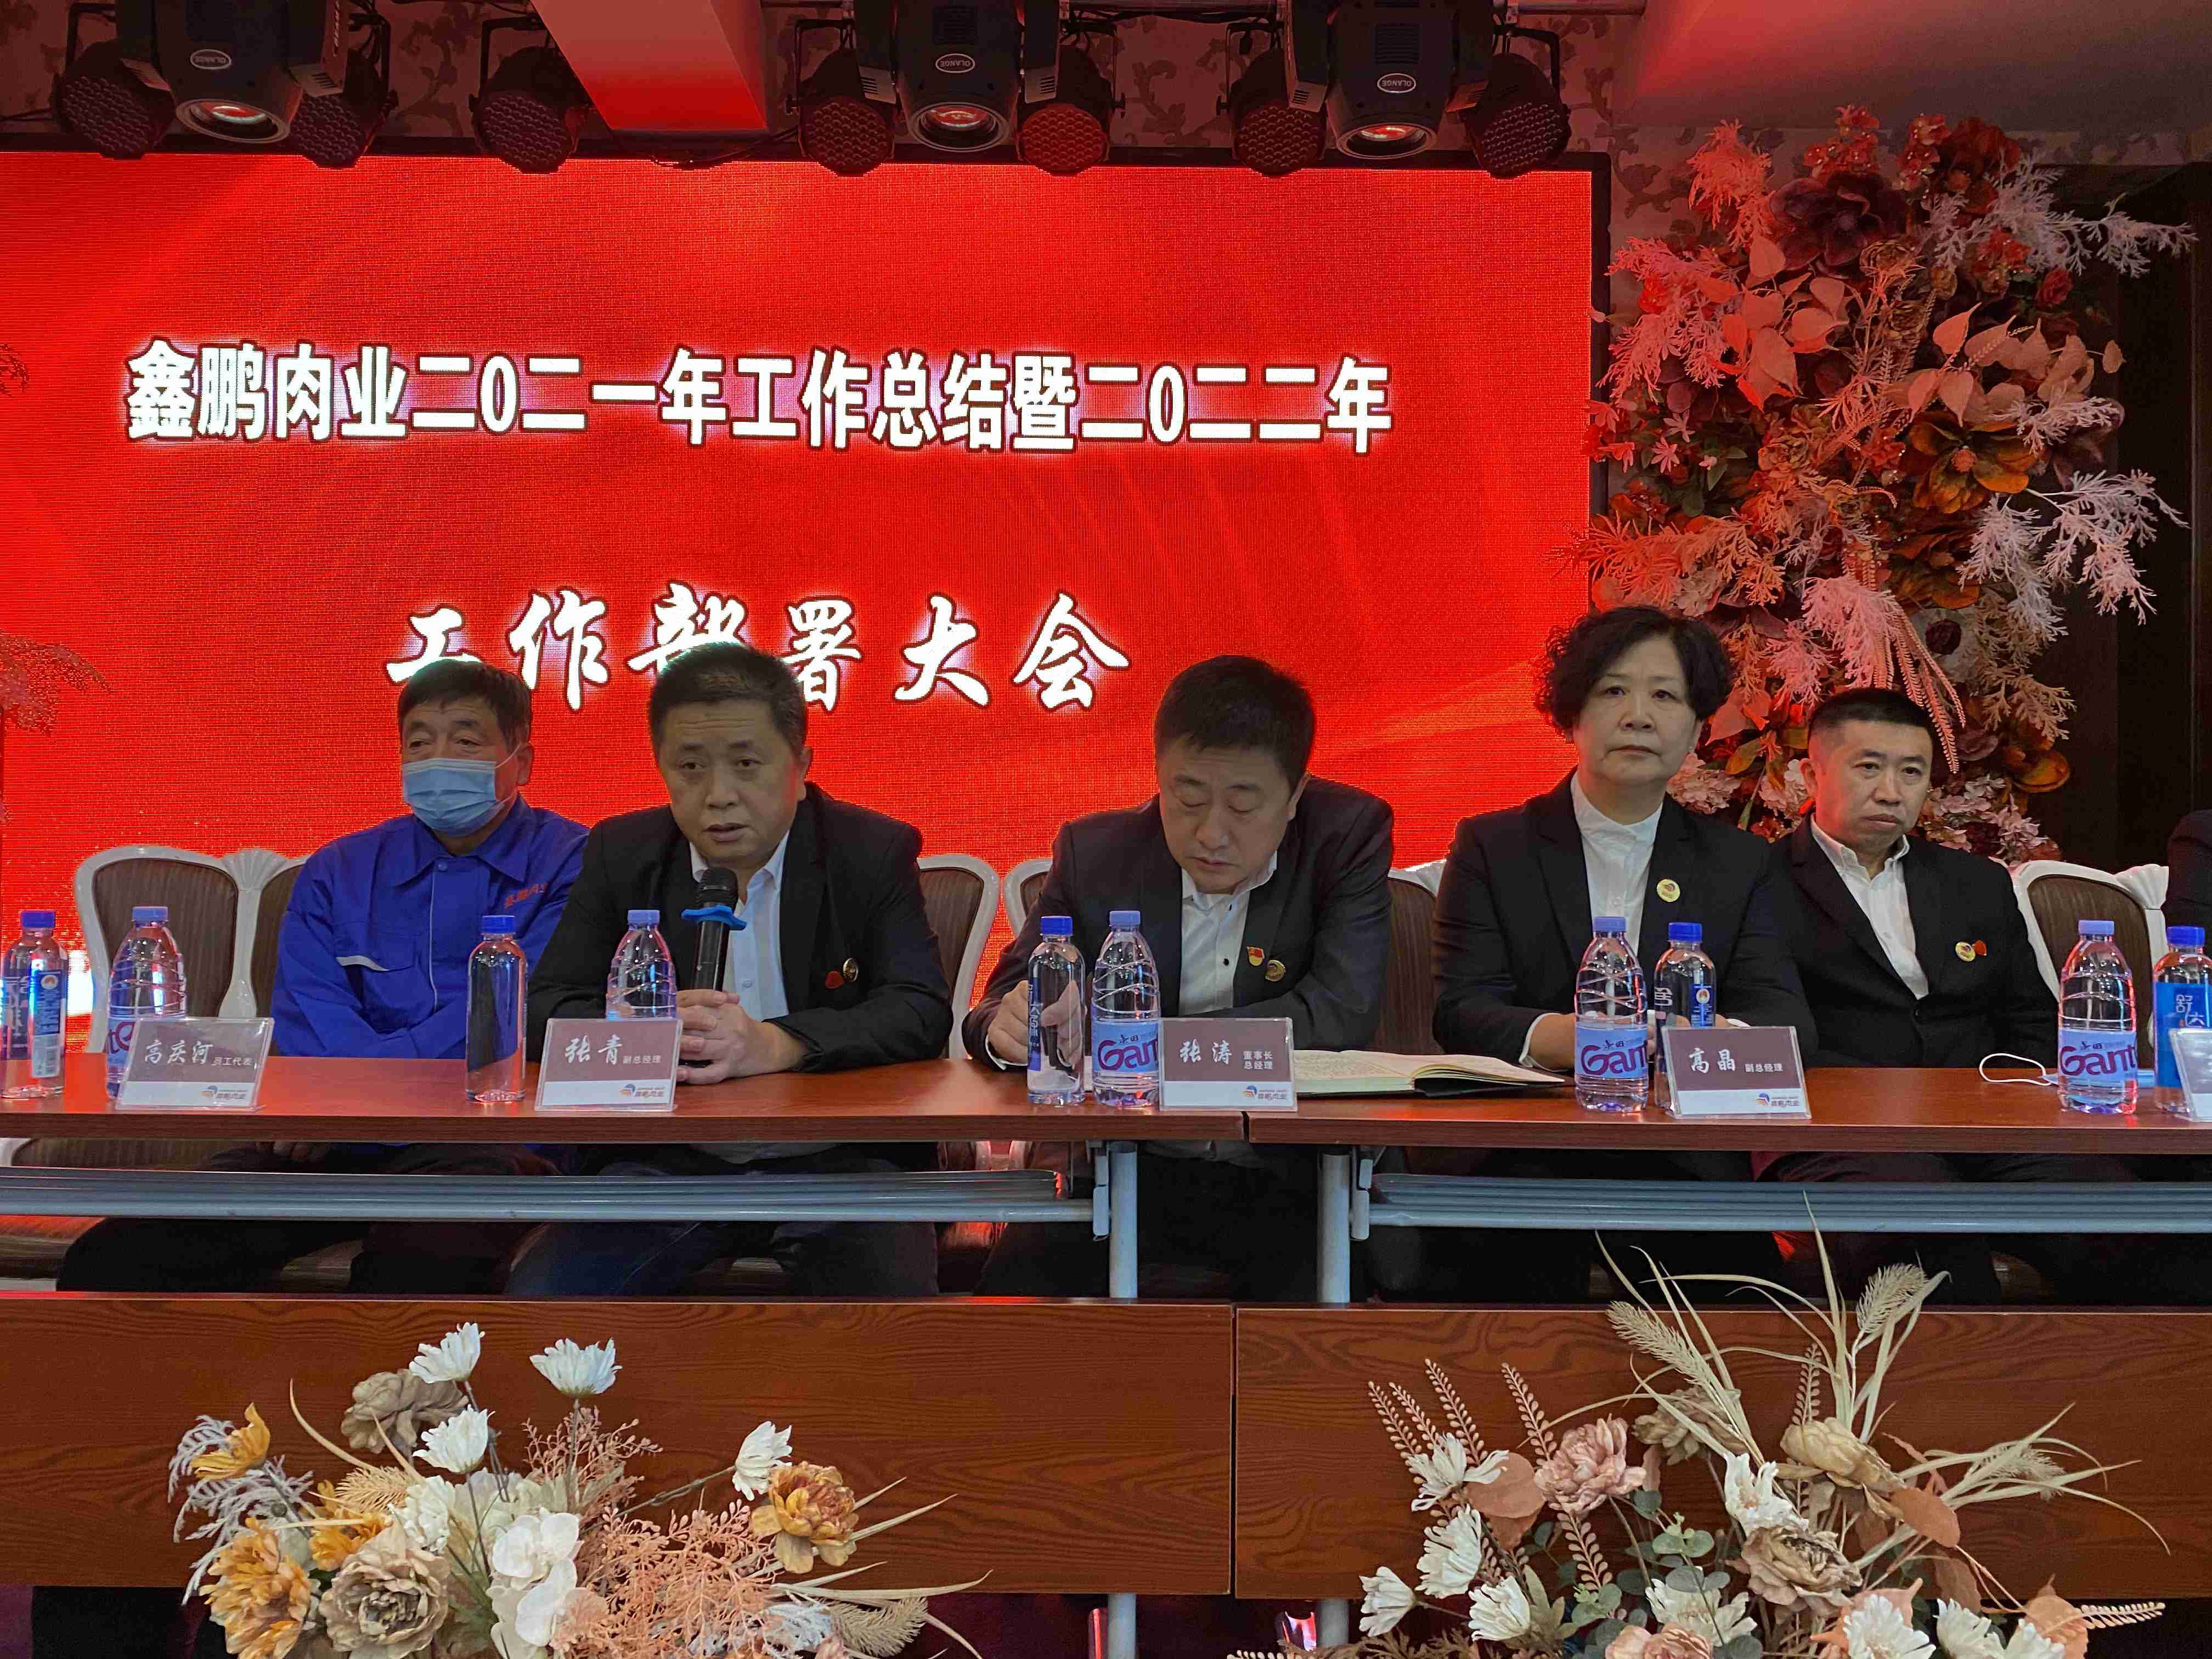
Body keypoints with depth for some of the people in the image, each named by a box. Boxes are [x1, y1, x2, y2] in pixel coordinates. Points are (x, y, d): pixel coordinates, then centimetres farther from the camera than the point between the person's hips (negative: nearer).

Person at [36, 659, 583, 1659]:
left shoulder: (570, 867, 8)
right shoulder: (340, 874, 23)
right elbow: (309, 1021, 8)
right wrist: (428, 1076, -13)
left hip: (484, 1146, -5)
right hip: (330, 1148, 5)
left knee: (415, 1277, -41)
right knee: (112, 1267, -18)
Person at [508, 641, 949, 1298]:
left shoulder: (876, 851, 0)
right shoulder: (621, 855, 7)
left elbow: (922, 1011, -10)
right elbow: (547, 1008, 3)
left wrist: (774, 1045, -27)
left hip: (835, 1160, -2)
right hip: (668, 1159, 2)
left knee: (892, 1292, -29)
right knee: (540, 1293, -22)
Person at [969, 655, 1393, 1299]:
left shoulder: (1348, 835, -5)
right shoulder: (1094, 853, 1)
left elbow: (1341, 1015, -16)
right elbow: (993, 1014, 5)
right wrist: (1010, 1028, -22)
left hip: (1292, 1180, -1)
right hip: (1129, 1172, 2)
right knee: (1018, 1272, -26)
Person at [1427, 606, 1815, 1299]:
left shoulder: (1738, 862, 15)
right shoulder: (1491, 847, 8)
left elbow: (1786, 1016, 2)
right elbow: (1461, 1012, -4)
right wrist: (1556, 1036, -26)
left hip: (1686, 1167, 2)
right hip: (1524, 1158, -2)